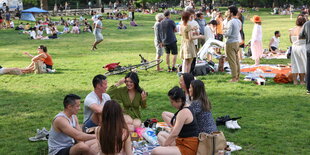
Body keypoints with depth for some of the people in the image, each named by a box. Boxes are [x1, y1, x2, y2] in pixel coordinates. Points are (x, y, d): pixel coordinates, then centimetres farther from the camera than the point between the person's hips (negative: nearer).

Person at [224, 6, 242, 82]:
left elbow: (228, 33, -21)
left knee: (232, 61, -4)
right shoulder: (239, 21, 9)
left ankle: (234, 78, -3)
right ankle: (237, 77, 17)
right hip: (237, 41, 9)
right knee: (237, 60, 12)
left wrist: (224, 33, 0)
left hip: (231, 43, -9)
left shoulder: (231, 22, -17)